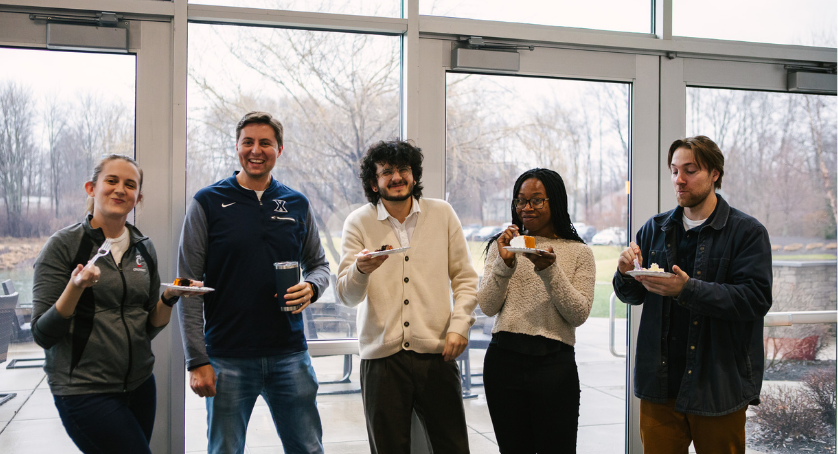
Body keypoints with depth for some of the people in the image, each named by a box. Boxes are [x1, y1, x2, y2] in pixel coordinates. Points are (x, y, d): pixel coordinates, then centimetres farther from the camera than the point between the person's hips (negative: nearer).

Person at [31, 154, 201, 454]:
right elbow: (43, 335, -10)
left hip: (139, 384, 6)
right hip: (84, 391, -5)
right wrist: (76, 287, -25)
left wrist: (170, 298, -7)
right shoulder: (64, 245, -7)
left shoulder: (144, 248, 8)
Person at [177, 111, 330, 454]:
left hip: (290, 353, 3)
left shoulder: (297, 204, 9)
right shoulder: (207, 203, -1)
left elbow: (319, 264, 18)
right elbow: (189, 287, -3)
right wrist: (197, 361, -9)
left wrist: (311, 288, -7)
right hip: (227, 358, -2)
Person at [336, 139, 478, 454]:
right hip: (381, 356, 0)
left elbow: (465, 278, 9)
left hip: (437, 354, 1)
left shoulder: (442, 214, 7)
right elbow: (347, 296, -4)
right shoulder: (358, 223, 2)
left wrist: (460, 325, -5)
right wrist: (361, 270, -25)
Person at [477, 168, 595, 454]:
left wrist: (550, 270, -16)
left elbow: (578, 315, -5)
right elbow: (487, 307, 1)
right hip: (504, 360, 2)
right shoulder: (502, 245, 9)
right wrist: (505, 263, -12)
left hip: (554, 363, -1)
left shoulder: (579, 252, 5)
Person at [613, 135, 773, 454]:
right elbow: (633, 297, 12)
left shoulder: (747, 232, -3)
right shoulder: (655, 229, 9)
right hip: (660, 380, 3)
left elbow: (756, 299, -15)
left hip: (717, 384, -3)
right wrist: (626, 274, -11)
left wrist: (687, 290, -25)